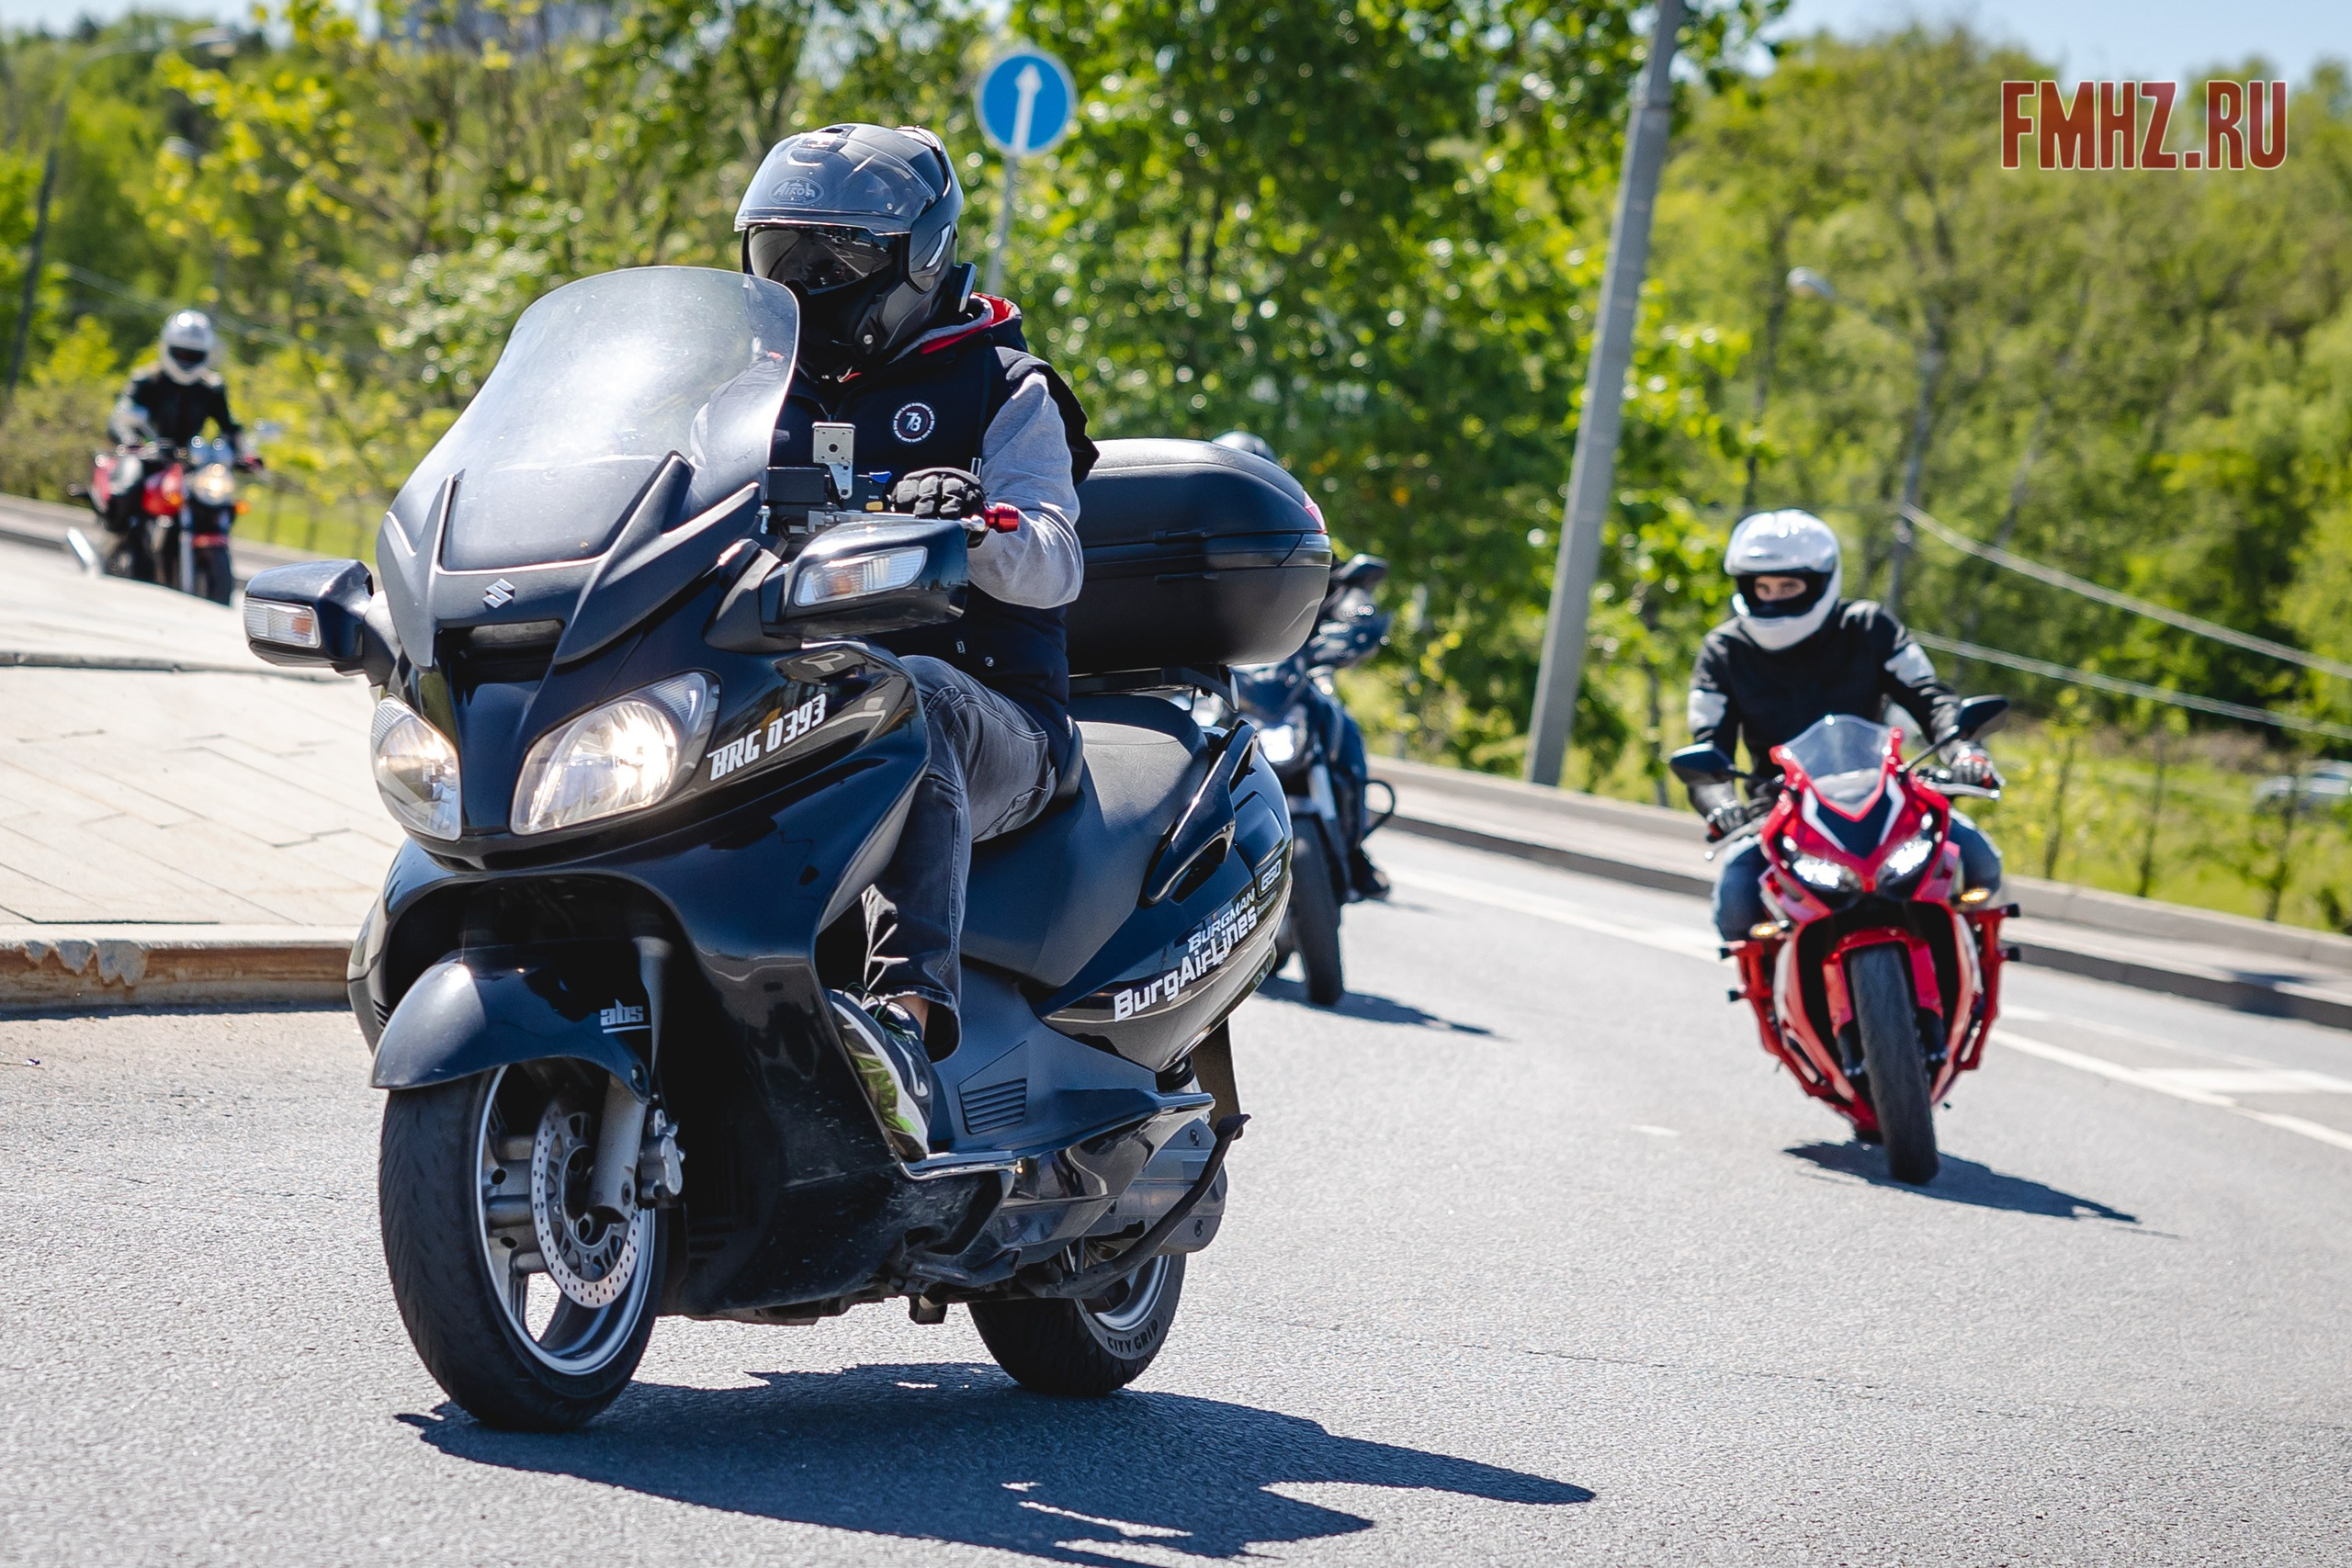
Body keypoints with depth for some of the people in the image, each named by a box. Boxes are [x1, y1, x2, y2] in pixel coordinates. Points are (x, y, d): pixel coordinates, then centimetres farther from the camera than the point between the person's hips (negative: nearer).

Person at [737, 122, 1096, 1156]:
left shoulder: (1000, 389, 10)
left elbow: (1054, 566, -5)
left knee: (911, 695, -41)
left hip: (997, 727, -4)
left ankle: (908, 1019, -57)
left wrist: (982, 525, -29)